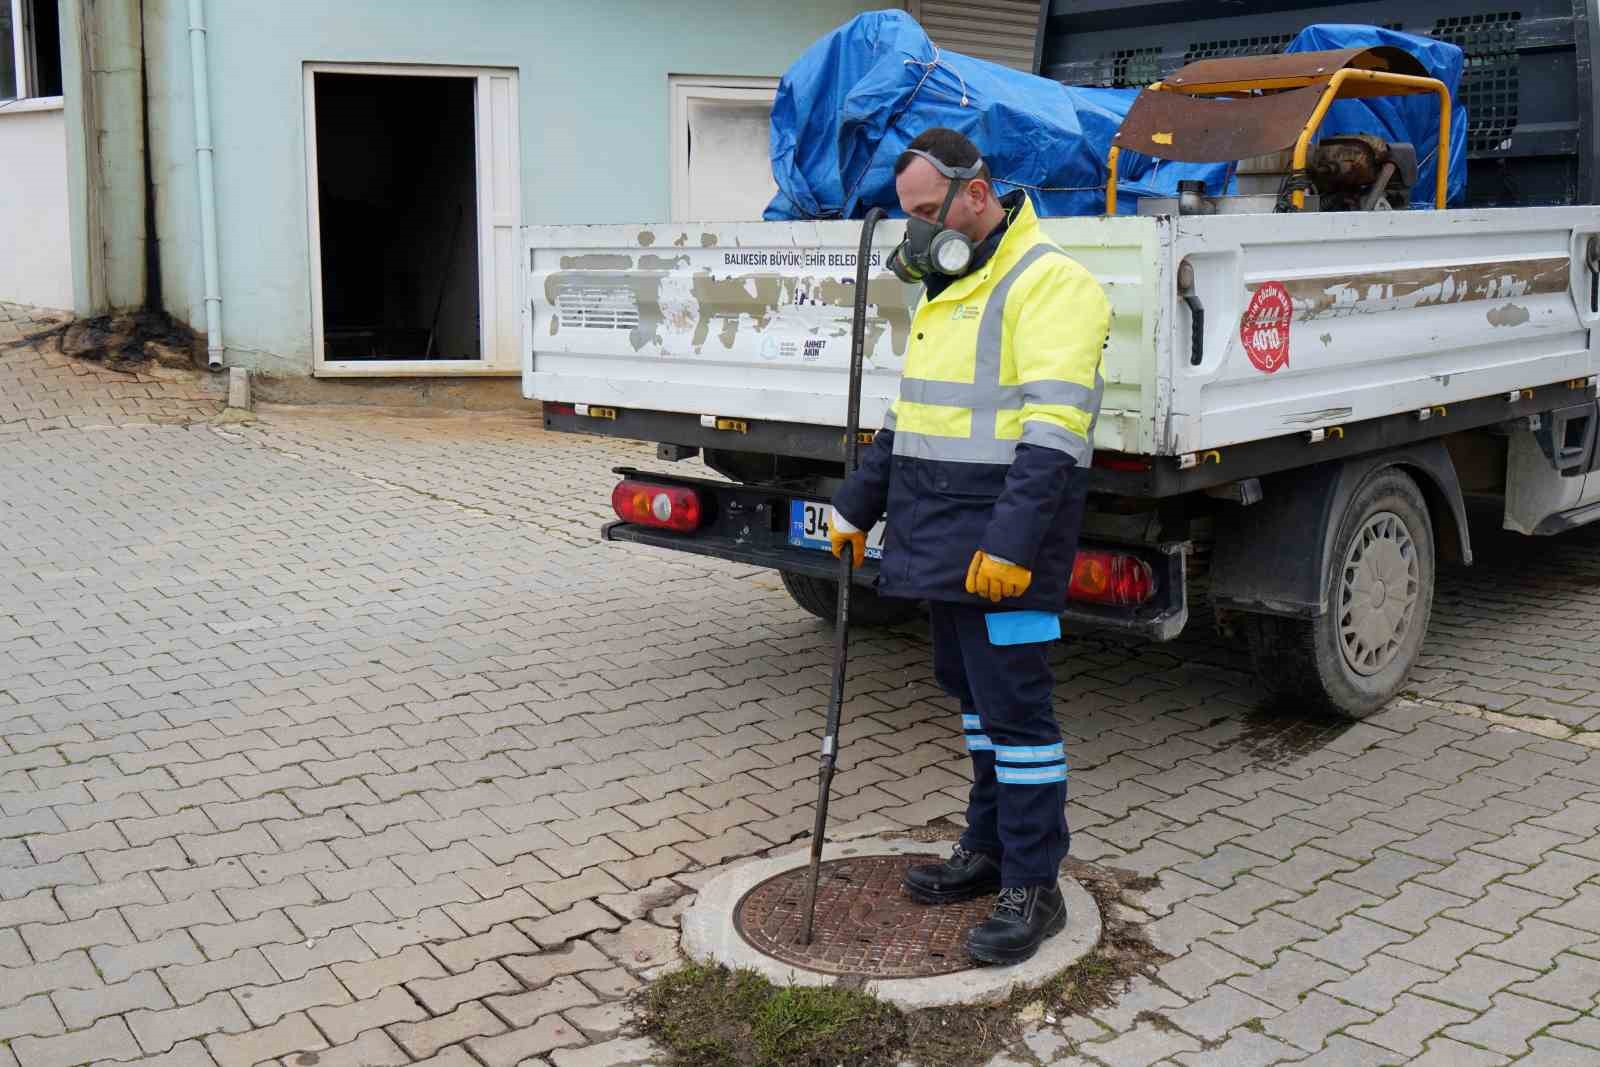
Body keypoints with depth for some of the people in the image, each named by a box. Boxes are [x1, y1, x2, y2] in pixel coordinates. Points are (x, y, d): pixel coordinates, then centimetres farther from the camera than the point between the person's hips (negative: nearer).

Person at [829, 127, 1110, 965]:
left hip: (1002, 542, -9)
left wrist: (1011, 542, -28)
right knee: (970, 691, 16)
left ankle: (1034, 886, 7)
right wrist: (857, 505, 24)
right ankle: (988, 848, 30)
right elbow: (911, 414, 25)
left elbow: (1052, 431, -22)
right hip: (943, 537, 9)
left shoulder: (1046, 284, -13)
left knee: (1013, 703, -4)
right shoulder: (943, 288, 18)